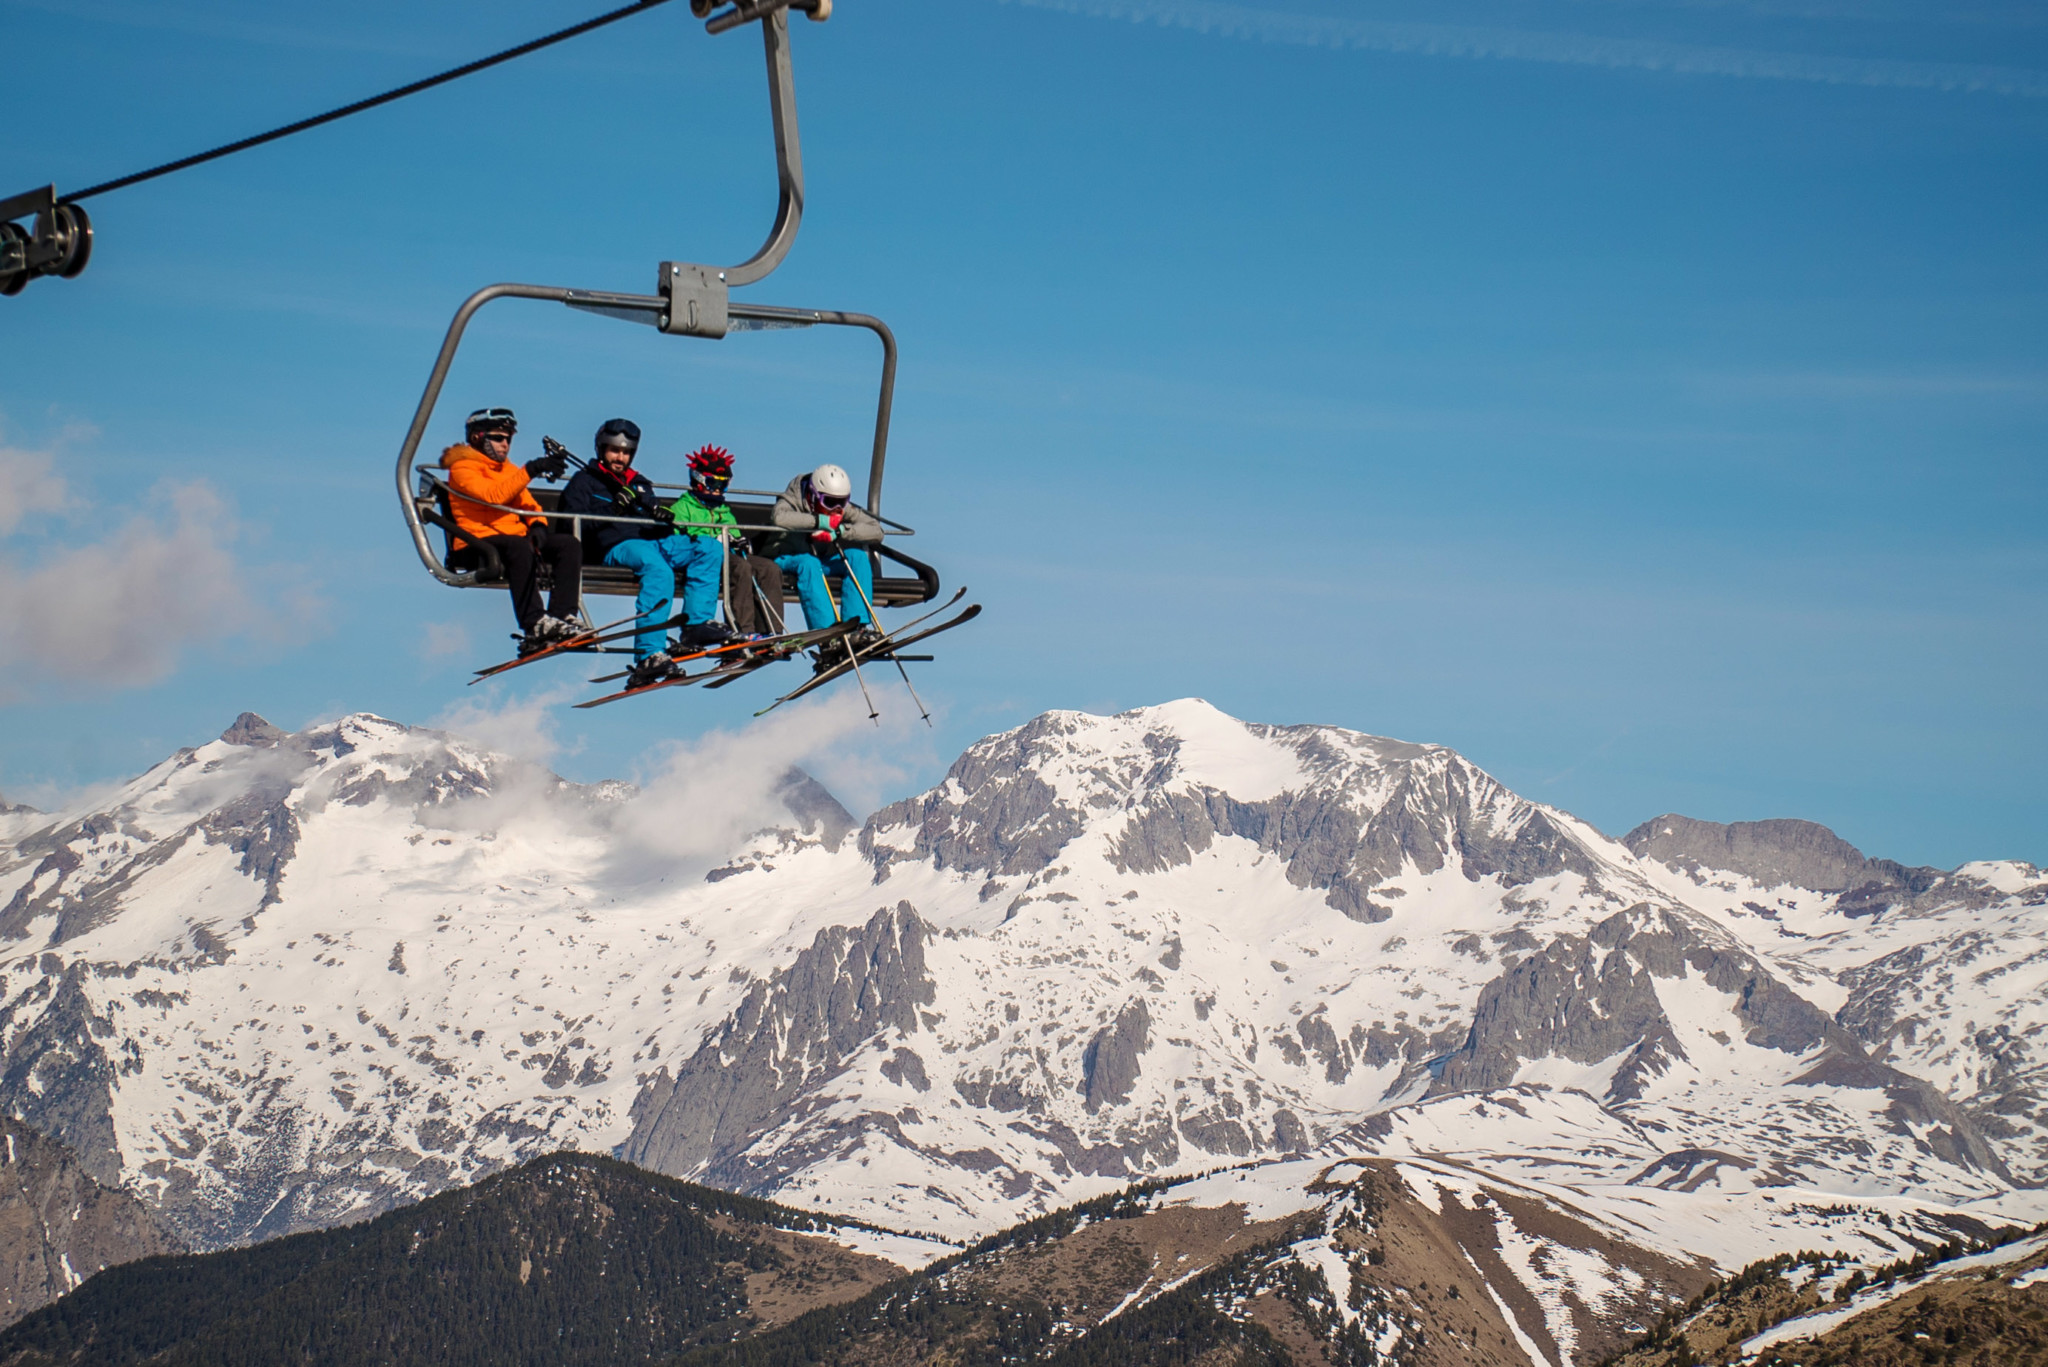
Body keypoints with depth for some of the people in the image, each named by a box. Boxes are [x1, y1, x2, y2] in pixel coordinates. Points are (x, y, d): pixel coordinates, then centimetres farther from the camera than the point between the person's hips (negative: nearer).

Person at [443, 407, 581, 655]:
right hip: (477, 544, -7)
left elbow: (528, 505, 21)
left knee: (568, 545, -14)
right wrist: (531, 470, -25)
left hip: (516, 536, 8)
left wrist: (538, 525, -3)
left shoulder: (509, 470, 24)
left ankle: (562, 617, -28)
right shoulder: (462, 468, -1)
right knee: (519, 546, -38)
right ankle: (534, 626, -45)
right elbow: (492, 496, -19)